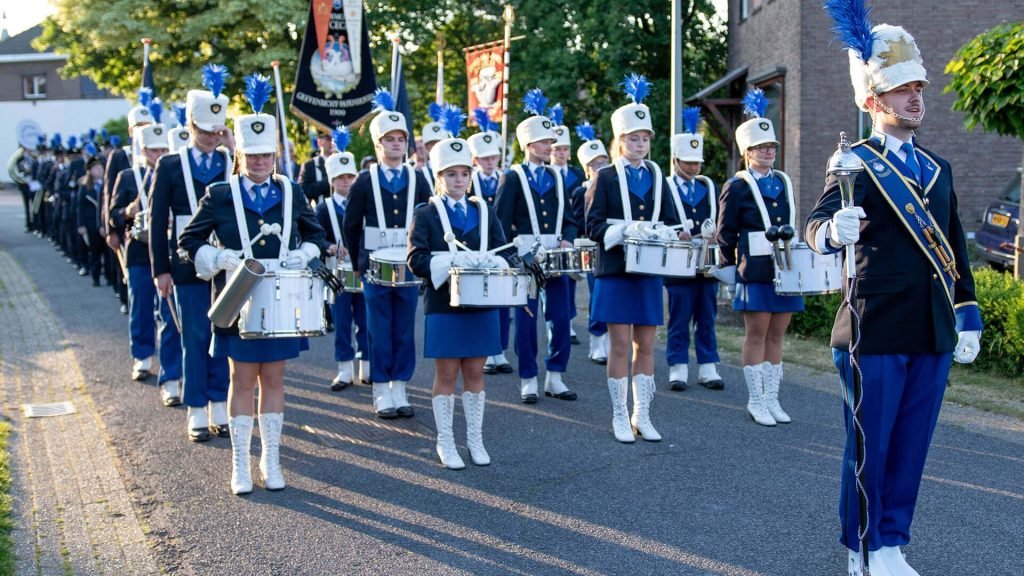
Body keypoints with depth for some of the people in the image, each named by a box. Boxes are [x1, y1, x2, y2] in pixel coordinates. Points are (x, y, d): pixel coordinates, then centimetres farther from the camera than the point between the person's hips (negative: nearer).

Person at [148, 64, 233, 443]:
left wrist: (236, 153, -13)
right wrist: (161, 269, -5)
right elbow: (157, 221, 1)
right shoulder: (170, 166, 2)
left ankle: (220, 410, 18)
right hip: (189, 267, -2)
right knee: (195, 339, 3)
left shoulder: (233, 162, 6)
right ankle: (198, 415, 12)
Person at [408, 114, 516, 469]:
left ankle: (475, 440, 20)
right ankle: (445, 443, 14)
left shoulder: (484, 211, 11)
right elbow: (417, 260, -9)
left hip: (481, 304, 3)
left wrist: (491, 262, -15)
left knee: (474, 372, 9)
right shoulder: (426, 214, 0)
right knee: (447, 375, 3)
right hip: (444, 306, -3)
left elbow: (504, 252, 7)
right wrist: (453, 260, -22)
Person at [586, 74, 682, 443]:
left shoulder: (657, 177, 12)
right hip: (616, 273, -4)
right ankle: (620, 417, 9)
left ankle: (642, 415, 16)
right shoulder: (606, 177, 0)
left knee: (646, 345, 7)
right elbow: (594, 225, -6)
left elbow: (670, 221, 12)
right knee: (620, 345, -1)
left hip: (649, 273, 4)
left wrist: (663, 234, -10)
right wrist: (626, 229, -22)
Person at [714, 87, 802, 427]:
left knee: (776, 335, 9)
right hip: (755, 272, -5)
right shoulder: (736, 188, -4)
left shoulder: (784, 182, 12)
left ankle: (772, 398, 16)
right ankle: (756, 401, 8)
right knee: (756, 334, 0)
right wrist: (729, 272, -4)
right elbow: (725, 236, -2)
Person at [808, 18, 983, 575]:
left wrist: (968, 318, 14)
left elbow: (956, 248, 18)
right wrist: (833, 231, -44)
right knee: (869, 447, 4)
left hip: (933, 336, 6)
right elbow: (816, 225, -21)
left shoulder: (938, 168, 15)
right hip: (876, 332, -6)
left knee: (911, 446, 11)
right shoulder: (855, 163, -5)